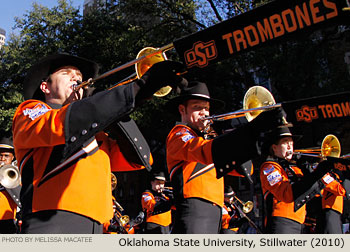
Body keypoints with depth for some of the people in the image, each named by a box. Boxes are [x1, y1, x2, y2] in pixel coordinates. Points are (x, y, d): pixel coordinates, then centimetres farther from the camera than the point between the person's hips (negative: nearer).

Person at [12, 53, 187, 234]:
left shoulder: (97, 134, 27)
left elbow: (138, 159, 15)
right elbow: (60, 124, -13)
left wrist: (112, 110, 6)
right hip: (49, 225, -5)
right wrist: (138, 88, -20)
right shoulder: (30, 110, 11)